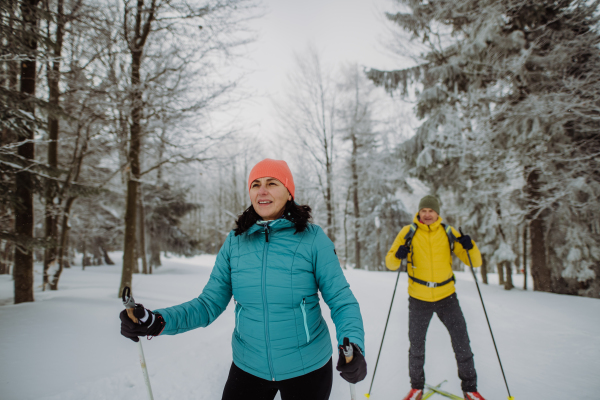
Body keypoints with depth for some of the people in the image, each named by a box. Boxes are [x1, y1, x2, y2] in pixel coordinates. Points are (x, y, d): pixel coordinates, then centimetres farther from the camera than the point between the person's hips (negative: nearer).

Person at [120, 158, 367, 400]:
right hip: (248, 367, 3)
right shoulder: (234, 242, -4)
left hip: (307, 369, -2)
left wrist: (353, 346, -29)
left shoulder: (313, 239, -13)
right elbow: (210, 303, -4)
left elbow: (341, 301, -11)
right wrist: (157, 321, -19)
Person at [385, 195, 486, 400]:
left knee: (462, 343, 4)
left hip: (446, 296, 1)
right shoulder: (408, 232, -6)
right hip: (419, 299, 0)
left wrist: (470, 246, -21)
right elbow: (390, 263, -3)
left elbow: (475, 262, 0)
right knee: (416, 345, 11)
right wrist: (397, 255, -25)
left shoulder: (448, 233, -3)